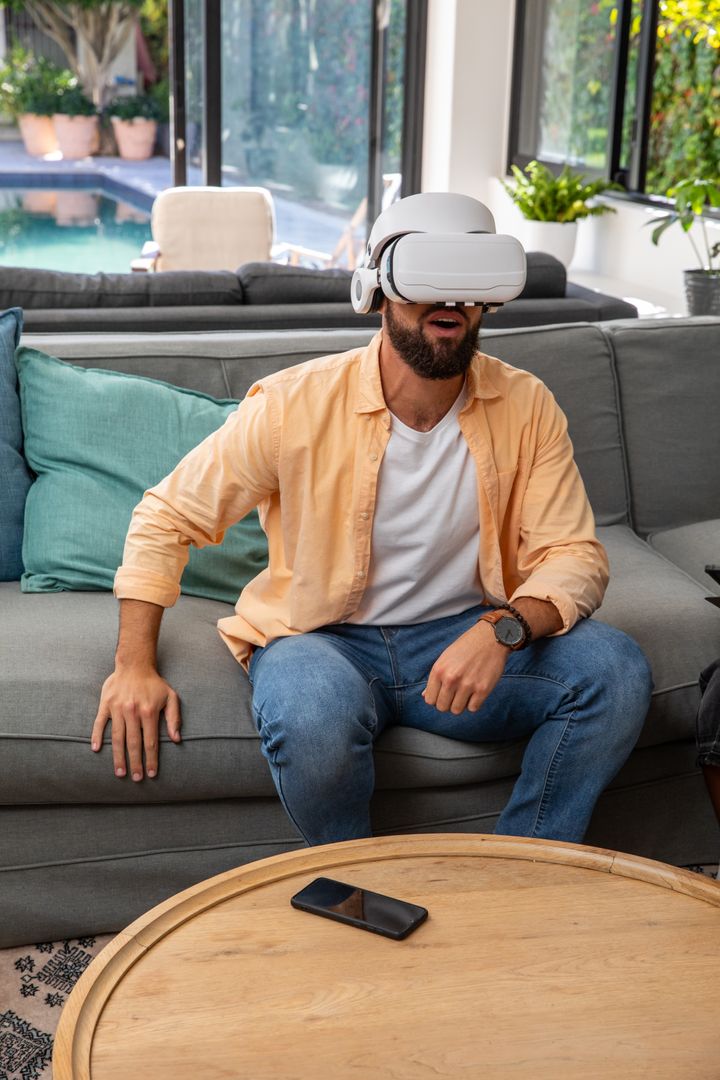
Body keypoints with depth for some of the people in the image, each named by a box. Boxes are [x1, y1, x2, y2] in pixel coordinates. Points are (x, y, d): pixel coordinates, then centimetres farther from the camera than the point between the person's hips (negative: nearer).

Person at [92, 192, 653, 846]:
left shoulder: (527, 407, -5)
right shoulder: (295, 404, -13)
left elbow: (576, 556, -7)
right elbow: (168, 517, -4)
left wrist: (502, 628, -29)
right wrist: (135, 665, -9)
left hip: (465, 636, 3)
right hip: (323, 639, -2)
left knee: (617, 669, -22)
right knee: (311, 718, -37)